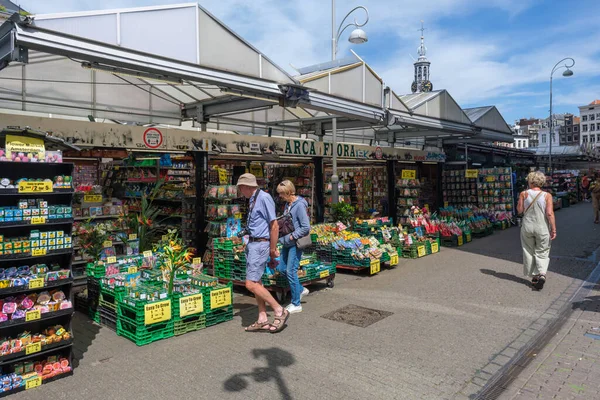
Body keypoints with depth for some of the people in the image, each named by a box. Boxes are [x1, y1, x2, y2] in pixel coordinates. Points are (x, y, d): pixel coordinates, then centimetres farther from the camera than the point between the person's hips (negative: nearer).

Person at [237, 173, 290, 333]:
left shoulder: (264, 198, -15)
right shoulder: (253, 200, 14)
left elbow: (274, 226, -16)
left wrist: (272, 250, -11)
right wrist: (273, 247, 14)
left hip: (260, 245, -10)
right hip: (252, 244, 10)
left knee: (251, 284, -11)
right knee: (256, 283, 12)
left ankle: (280, 311, 1)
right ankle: (263, 320, 20)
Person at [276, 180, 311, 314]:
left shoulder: (300, 205, -17)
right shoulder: (288, 204, 10)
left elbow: (306, 227, -20)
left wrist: (292, 236, -17)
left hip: (296, 243, -9)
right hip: (287, 243, 9)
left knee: (291, 271, -4)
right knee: (282, 268, 14)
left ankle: (296, 304, 10)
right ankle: (301, 289, 32)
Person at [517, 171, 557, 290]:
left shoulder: (524, 194, -7)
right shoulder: (547, 196, -8)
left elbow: (519, 210, -2)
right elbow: (550, 214, -13)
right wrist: (554, 229, -7)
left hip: (527, 227, 1)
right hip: (542, 228, -1)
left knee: (529, 252, 15)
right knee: (542, 253, 10)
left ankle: (534, 276, 23)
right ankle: (542, 274, -10)